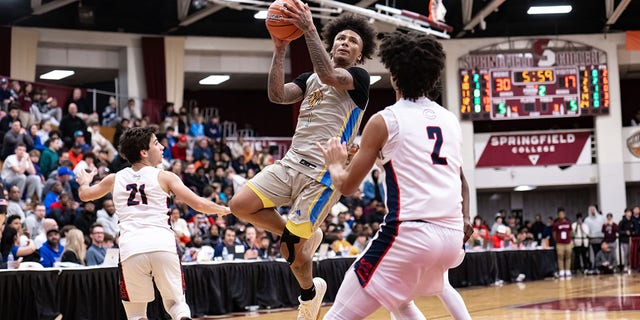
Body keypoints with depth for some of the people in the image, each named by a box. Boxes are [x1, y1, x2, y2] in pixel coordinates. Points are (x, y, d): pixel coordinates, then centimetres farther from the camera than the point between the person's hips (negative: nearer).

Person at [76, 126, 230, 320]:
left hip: (130, 248, 1)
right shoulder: (164, 177, 8)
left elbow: (84, 195, 33)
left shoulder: (115, 179, 17)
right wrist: (224, 210, 23)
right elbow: (199, 204, 5)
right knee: (176, 303, 15)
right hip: (162, 245, -1)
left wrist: (84, 182, 56)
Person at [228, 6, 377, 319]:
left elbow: (329, 76, -23)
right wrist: (280, 49, -8)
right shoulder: (310, 78, 19)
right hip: (291, 162, 6)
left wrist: (309, 29, -27)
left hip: (323, 173, -6)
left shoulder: (359, 78, 0)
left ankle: (309, 292, 25)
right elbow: (277, 95, 0)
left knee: (292, 250, -7)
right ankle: (302, 234, 9)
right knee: (240, 205, -12)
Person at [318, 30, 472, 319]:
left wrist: (334, 164, 27)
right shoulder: (450, 120, 16)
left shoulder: (384, 121, -1)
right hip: (453, 235, 7)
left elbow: (347, 186, 6)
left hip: (409, 233, -7)